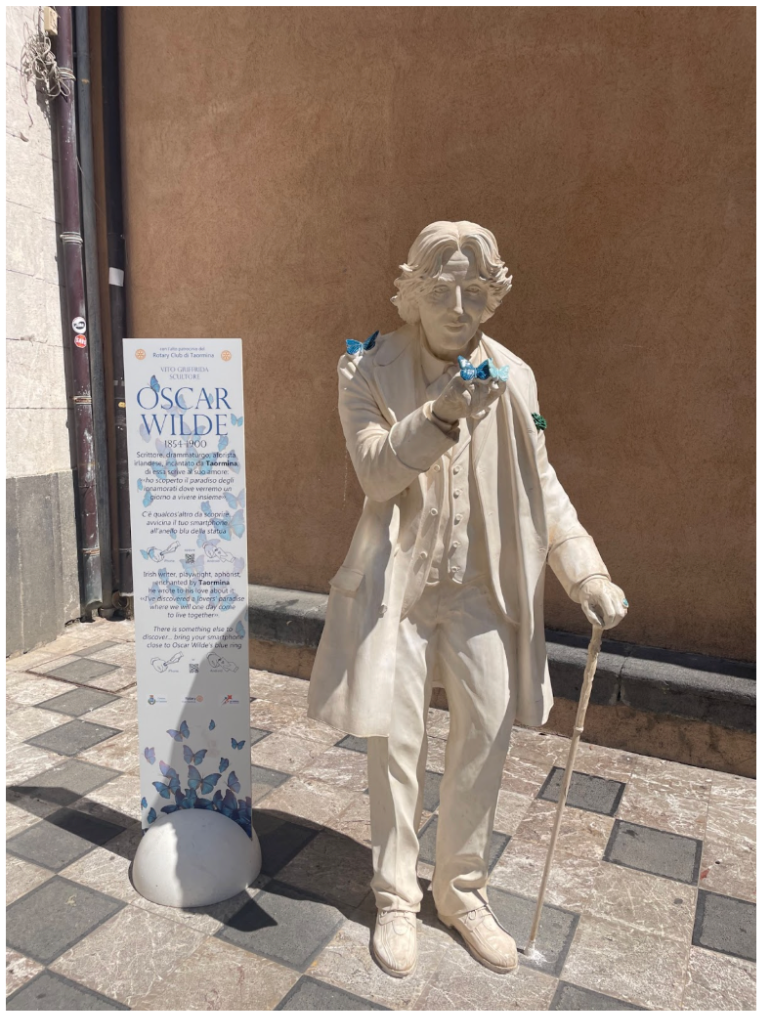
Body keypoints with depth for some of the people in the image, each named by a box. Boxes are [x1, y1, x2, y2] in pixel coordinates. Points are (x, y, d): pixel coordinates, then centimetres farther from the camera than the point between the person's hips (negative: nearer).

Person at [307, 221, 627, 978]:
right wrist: (439, 417, -31)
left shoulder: (512, 377, 2)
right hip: (398, 581, -3)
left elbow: (542, 485, 6)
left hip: (482, 586, 3)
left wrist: (585, 572, -5)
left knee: (487, 732, 9)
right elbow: (376, 474, -15)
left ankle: (462, 891, 32)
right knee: (396, 741, 5)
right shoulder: (369, 368, -6)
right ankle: (396, 899, 29)